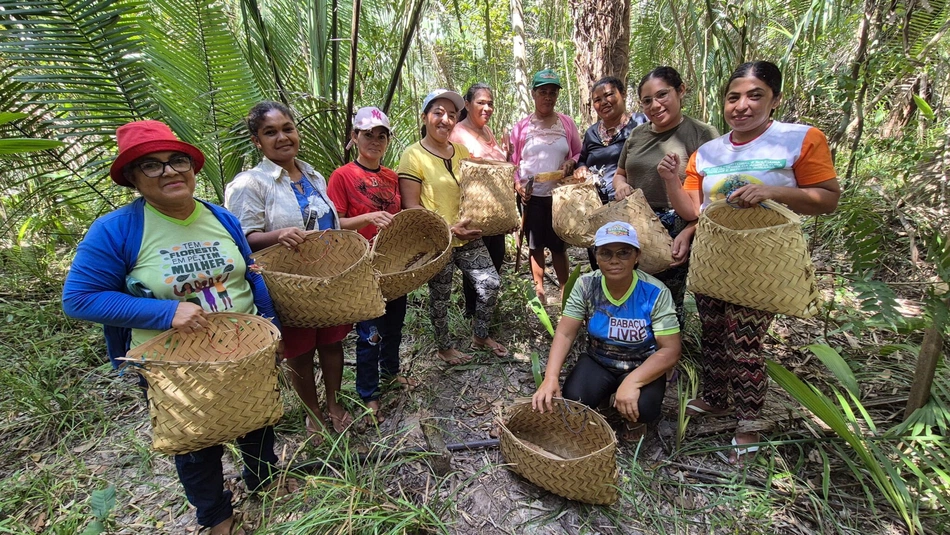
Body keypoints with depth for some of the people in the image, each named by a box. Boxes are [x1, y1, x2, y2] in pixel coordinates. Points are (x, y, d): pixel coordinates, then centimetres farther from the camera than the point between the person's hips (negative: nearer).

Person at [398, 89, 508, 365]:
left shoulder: (461, 151, 7)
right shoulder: (413, 155, -12)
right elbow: (411, 206, -17)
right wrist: (449, 228, -25)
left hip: (468, 237, 6)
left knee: (491, 283, 5)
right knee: (440, 298, 10)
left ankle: (480, 336, 29)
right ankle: (444, 348, 34)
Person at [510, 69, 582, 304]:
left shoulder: (567, 123, 4)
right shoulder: (522, 126, 2)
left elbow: (579, 154, 11)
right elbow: (512, 161, 5)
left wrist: (571, 163, -11)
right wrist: (517, 184, -10)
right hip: (532, 195, 0)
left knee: (559, 245, 8)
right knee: (536, 245, 8)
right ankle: (539, 291, 23)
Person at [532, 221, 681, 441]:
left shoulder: (655, 293, -22)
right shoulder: (585, 286, -16)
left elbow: (670, 351, -21)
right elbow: (564, 334, -16)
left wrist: (632, 381, -36)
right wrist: (550, 377, -32)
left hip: (642, 367, -1)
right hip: (597, 362, 2)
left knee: (643, 408, -31)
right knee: (574, 399, -26)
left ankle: (633, 420, 9)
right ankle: (592, 416, 13)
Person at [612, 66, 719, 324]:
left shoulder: (702, 134, -7)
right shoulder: (638, 134, 10)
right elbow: (620, 173, 23)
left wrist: (687, 233, -22)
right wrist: (621, 184, 0)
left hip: (674, 233, -5)